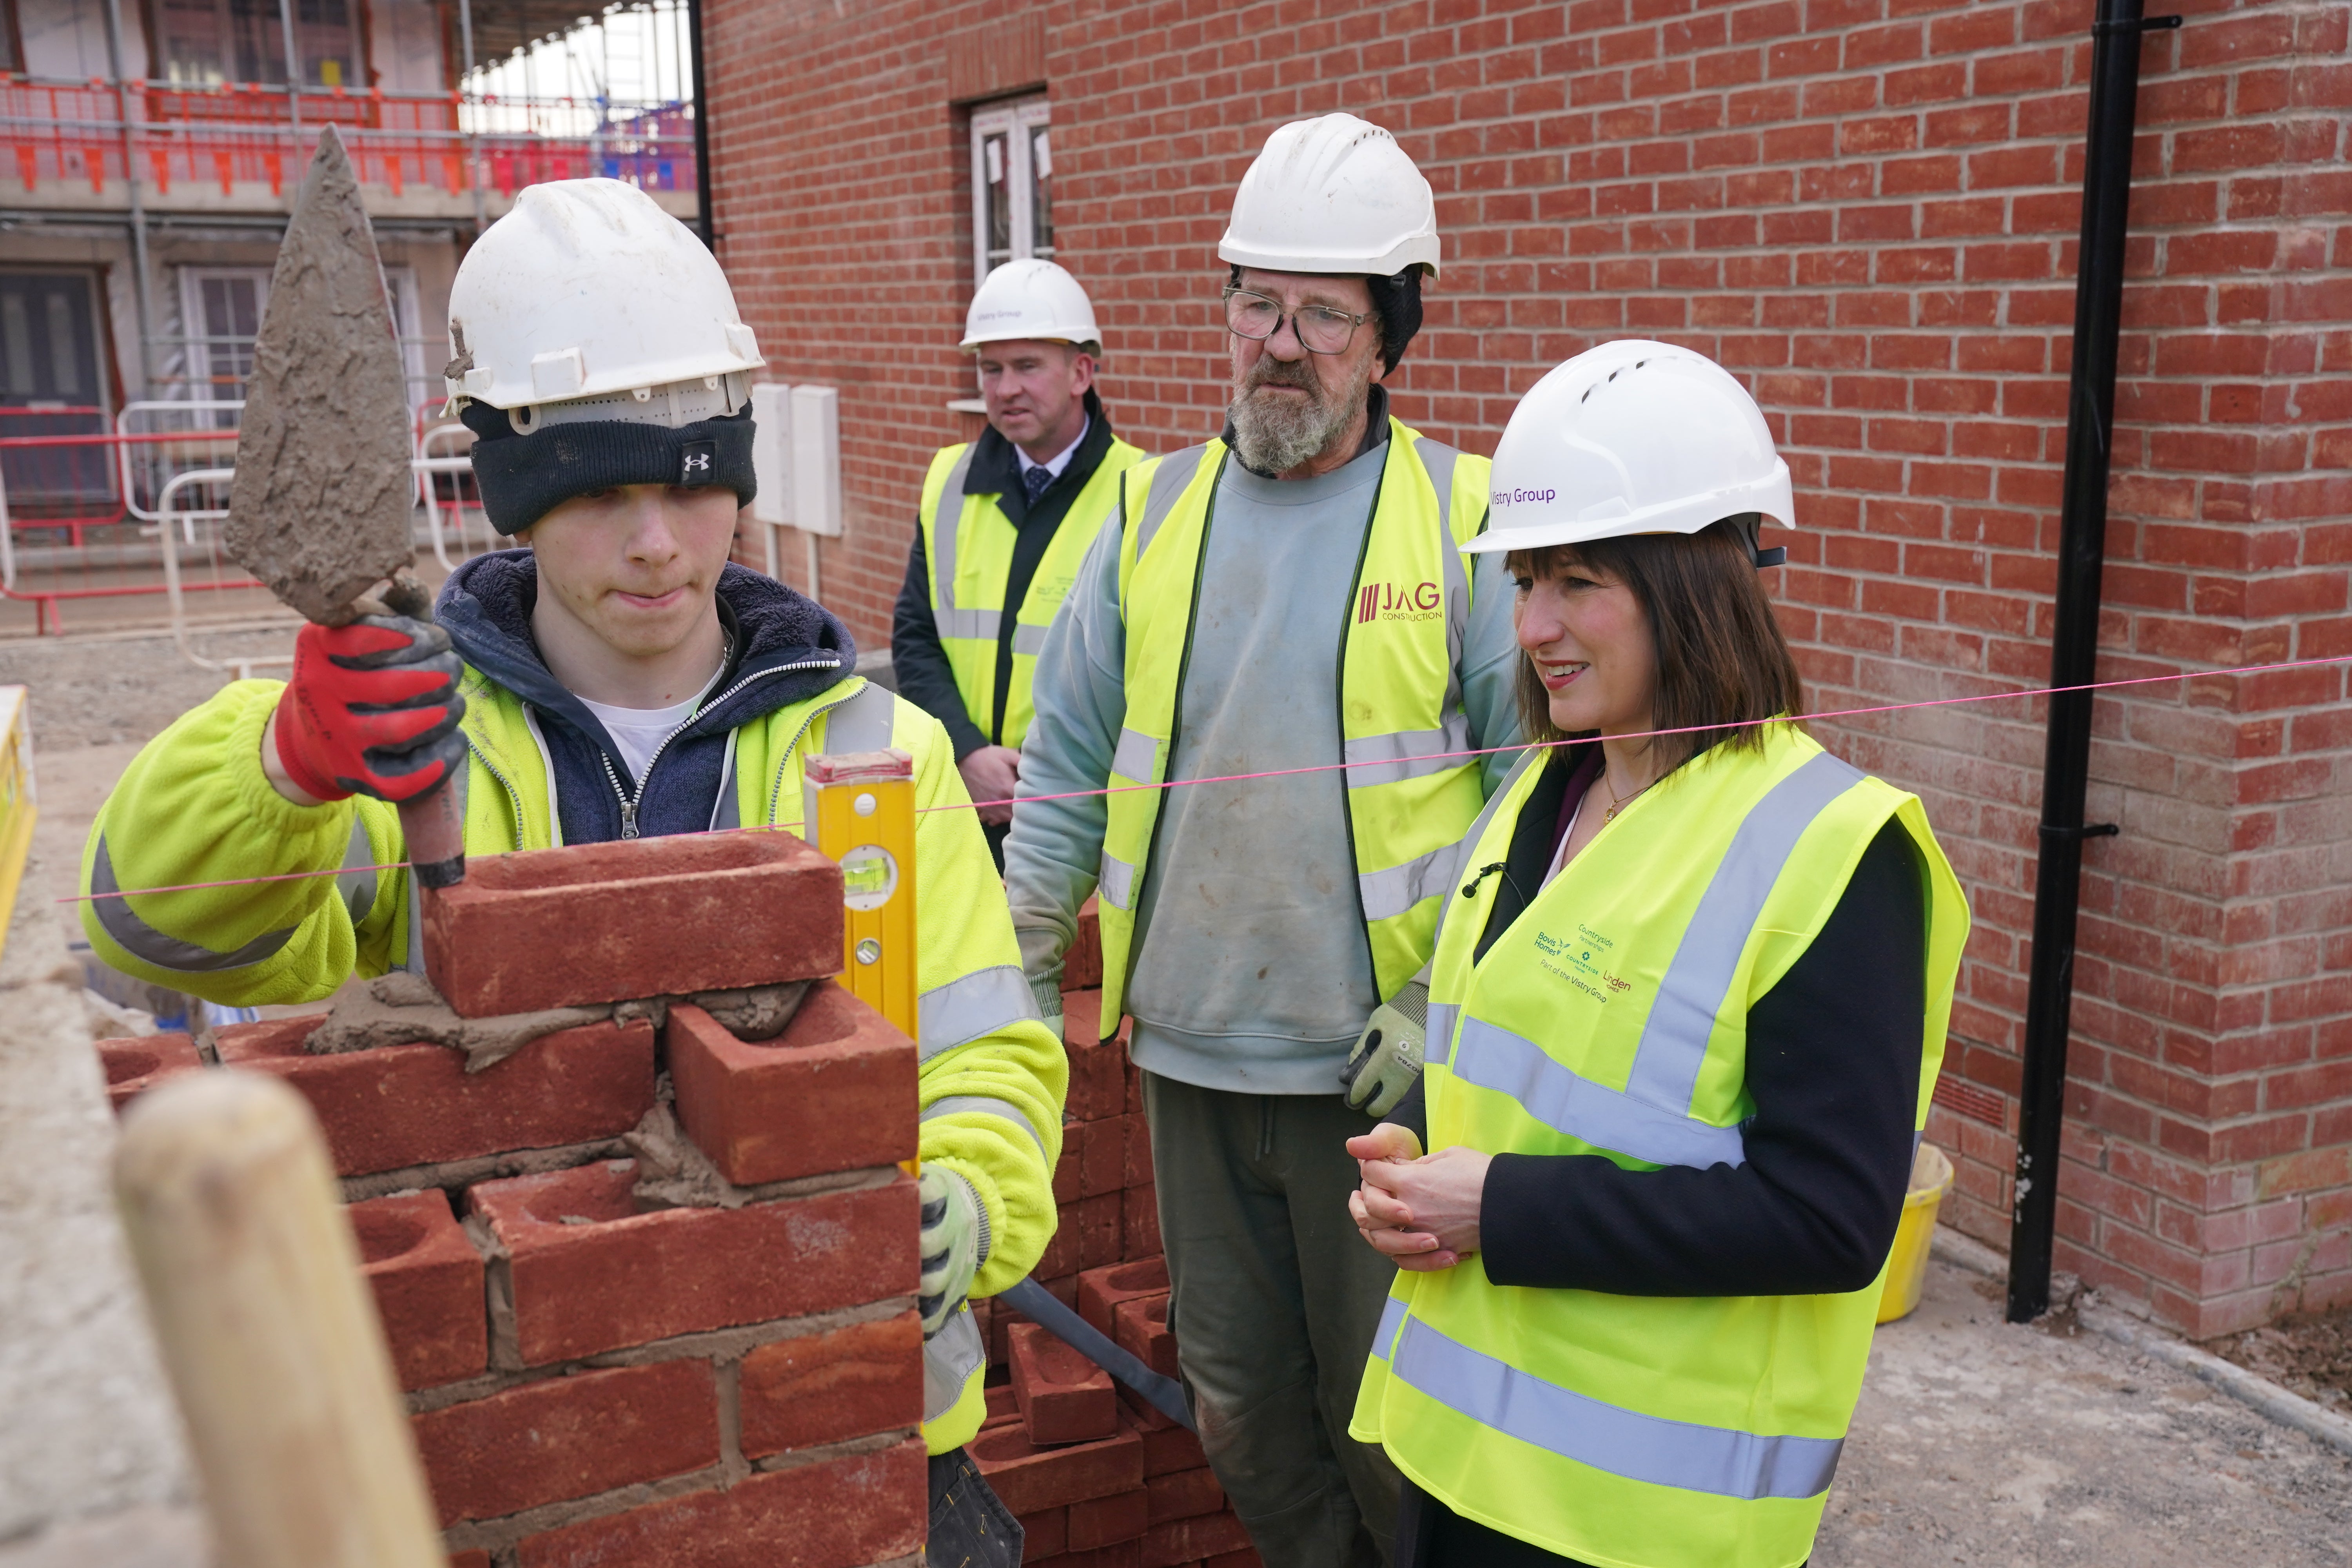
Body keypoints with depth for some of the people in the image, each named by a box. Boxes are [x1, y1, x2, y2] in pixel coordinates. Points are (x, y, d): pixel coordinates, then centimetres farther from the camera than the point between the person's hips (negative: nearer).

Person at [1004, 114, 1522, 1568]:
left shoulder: (1464, 518, -6)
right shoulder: (1154, 510, 5)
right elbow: (1069, 760, 9)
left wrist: (1448, 1003, -12)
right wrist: (1022, 968, 8)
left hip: (1383, 1066, -4)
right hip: (1192, 1054, 4)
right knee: (1238, 1395, 18)